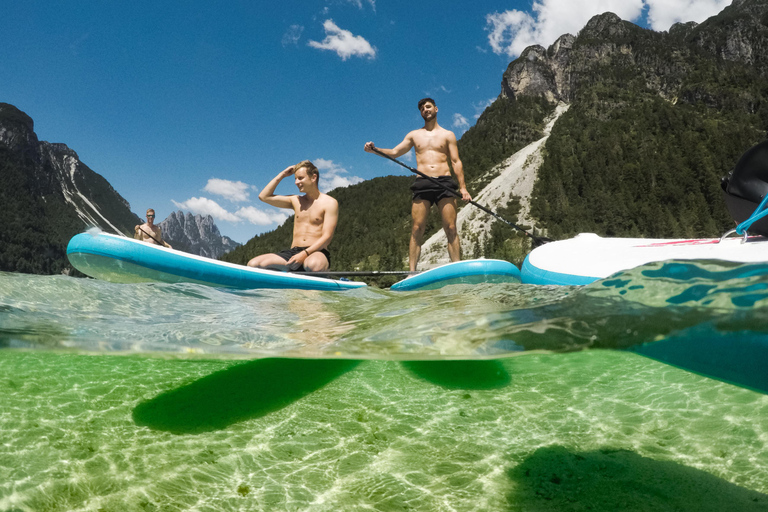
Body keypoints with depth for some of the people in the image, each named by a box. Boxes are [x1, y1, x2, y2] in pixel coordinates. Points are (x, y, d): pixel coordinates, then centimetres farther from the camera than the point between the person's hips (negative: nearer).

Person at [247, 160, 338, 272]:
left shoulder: (329, 203, 1)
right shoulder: (296, 200, 19)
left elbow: (327, 237, -8)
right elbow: (264, 196, 20)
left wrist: (304, 254, -20)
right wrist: (282, 175, 16)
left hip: (316, 252, -5)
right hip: (293, 251, 5)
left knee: (312, 265, -43)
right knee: (253, 264, -17)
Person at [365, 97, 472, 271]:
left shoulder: (447, 135, 16)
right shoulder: (414, 135, 21)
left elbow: (456, 162, 8)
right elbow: (394, 152, 15)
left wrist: (463, 187, -3)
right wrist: (375, 150, -5)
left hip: (445, 183, -1)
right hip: (422, 184, 1)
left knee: (451, 228, -8)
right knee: (417, 229, -8)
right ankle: (412, 272, -9)